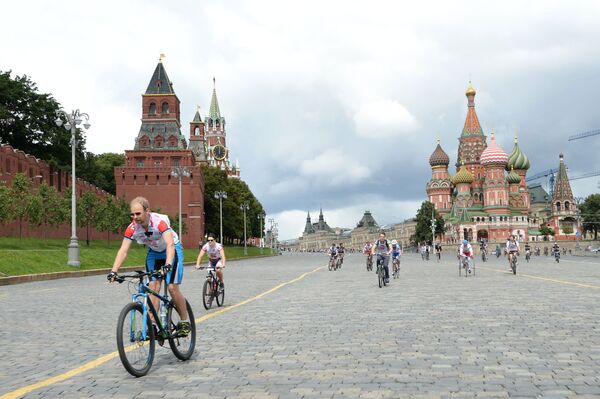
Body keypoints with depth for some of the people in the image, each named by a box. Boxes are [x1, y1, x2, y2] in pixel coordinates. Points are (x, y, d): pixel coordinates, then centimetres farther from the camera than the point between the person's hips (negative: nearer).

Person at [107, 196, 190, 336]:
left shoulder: (160, 221, -34)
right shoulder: (132, 228, -21)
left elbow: (170, 244, -44)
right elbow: (123, 251, -24)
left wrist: (168, 265, -59)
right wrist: (114, 271, -36)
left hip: (172, 250, -4)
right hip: (153, 252, 4)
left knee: (172, 287, -13)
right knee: (153, 287, -9)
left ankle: (185, 322, 3)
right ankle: (153, 325, -4)